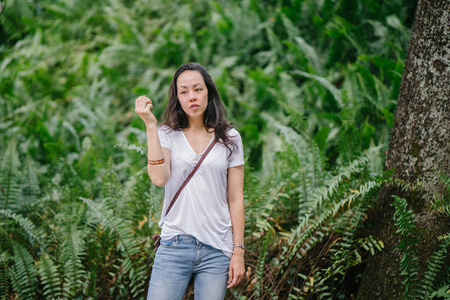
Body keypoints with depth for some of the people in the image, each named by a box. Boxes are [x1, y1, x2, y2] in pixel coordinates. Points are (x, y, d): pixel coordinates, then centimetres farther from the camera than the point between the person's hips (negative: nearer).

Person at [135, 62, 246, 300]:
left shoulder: (229, 139, 7)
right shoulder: (167, 135, 4)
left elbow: (236, 200, 7)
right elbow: (159, 179, -15)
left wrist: (238, 252, 2)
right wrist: (150, 125, -13)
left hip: (216, 249, 1)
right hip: (175, 245, -1)